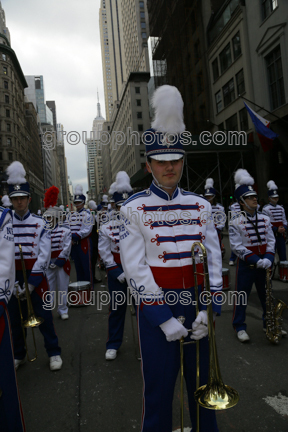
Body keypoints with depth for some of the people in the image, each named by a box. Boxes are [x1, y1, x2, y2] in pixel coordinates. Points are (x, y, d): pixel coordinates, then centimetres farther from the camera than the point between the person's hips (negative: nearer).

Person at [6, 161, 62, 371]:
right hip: (12, 278, 2)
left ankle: (54, 353, 22)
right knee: (15, 319, 14)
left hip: (36, 276, -2)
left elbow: (44, 256, -8)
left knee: (44, 317, 6)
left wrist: (31, 283, -12)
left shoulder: (40, 224, -4)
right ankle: (19, 355, 33)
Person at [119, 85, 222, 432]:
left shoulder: (200, 206, 4)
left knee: (202, 387, 20)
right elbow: (135, 269, -11)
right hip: (156, 309, -3)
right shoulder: (133, 209, -7)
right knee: (158, 394, 11)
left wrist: (209, 310, -7)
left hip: (197, 309, 4)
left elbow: (213, 259, 2)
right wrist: (163, 319, -14)